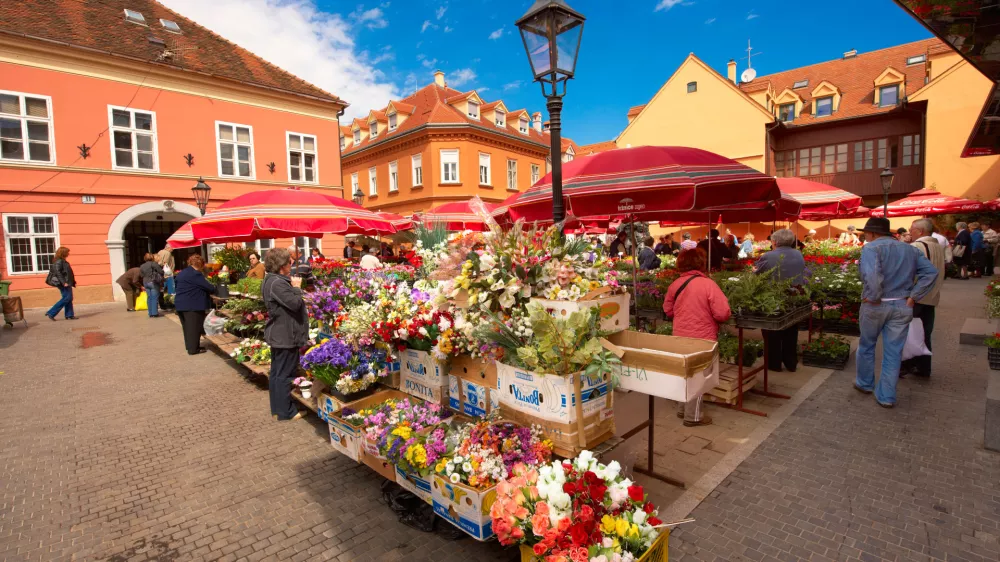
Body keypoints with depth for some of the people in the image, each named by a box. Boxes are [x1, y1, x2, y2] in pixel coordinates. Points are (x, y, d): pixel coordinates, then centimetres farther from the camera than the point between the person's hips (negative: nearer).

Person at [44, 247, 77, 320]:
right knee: (66, 298, -9)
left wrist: (73, 282, 20)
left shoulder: (63, 261, 16)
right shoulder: (59, 261, -12)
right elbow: (58, 272, -20)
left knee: (69, 298, 9)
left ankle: (69, 315, 12)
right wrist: (63, 282, -25)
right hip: (63, 283, -10)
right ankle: (51, 313, -3)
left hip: (67, 283, 10)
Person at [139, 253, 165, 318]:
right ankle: (154, 313, -8)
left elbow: (142, 275, 15)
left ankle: (151, 313, 11)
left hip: (145, 283, 6)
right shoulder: (153, 264, -8)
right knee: (154, 298, -5)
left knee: (149, 298, 9)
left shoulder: (141, 266, 13)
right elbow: (161, 272, -11)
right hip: (153, 282, -6)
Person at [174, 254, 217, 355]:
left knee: (188, 326, 17)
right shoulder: (195, 274, -16)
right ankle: (193, 349, 2)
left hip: (181, 304, 10)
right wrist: (216, 289, 5)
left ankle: (189, 346, 26)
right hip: (191, 305, -10)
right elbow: (208, 286, -15)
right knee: (194, 327, -2)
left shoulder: (182, 273, 15)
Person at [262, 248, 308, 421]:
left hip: (278, 334, 11)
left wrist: (293, 286, 4)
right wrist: (297, 287, -12)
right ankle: (285, 411, 9)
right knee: (285, 374, -1)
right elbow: (295, 304, -24)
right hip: (286, 336, -11)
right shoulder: (277, 283, -23)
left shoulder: (272, 280, 11)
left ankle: (277, 407, 29)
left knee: (277, 372, 17)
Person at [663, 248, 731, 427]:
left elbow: (668, 310, 11)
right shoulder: (708, 284, -17)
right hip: (701, 338, -5)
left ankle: (683, 409, 33)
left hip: (680, 337, 5)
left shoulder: (675, 285, 0)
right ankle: (692, 416, 17)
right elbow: (723, 313, -18)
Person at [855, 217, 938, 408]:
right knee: (893, 352, 10)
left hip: (875, 306, -4)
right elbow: (931, 272, 3)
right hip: (902, 306, 5)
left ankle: (865, 384, 32)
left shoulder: (871, 247, -10)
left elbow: (871, 274, -28)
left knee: (866, 346, 17)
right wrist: (913, 297, 0)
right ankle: (886, 396, 16)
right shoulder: (910, 249, 10)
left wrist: (873, 297, -16)